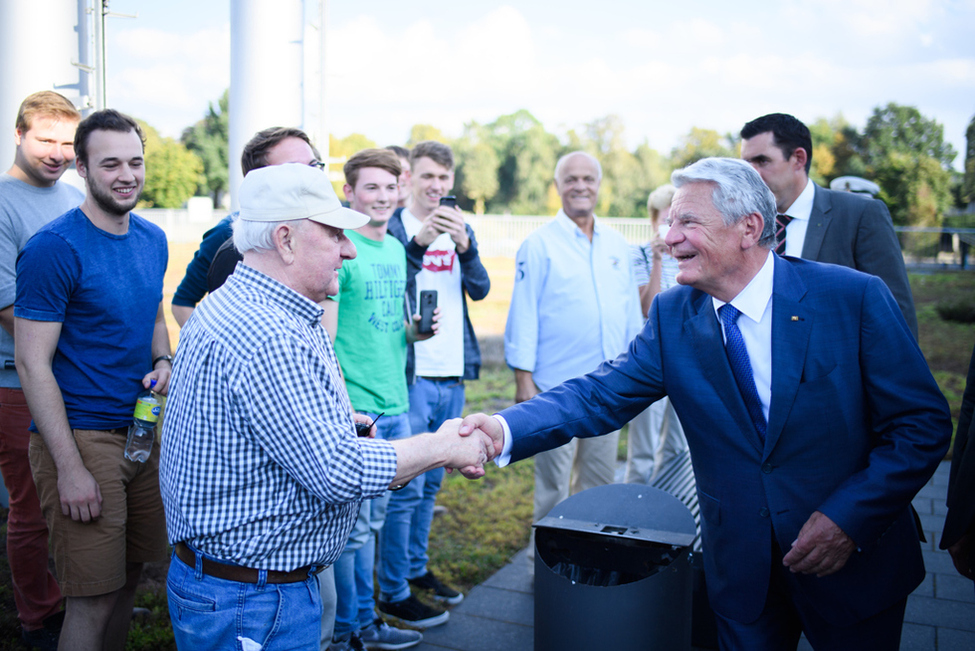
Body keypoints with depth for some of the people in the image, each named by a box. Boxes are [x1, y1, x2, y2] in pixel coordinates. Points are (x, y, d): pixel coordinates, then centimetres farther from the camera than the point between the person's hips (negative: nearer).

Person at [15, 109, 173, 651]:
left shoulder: (153, 239, 8)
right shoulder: (53, 249, -13)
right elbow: (32, 363, -14)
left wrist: (164, 362, 0)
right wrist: (69, 468, -17)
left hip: (143, 430, 7)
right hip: (81, 437, -6)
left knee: (131, 574, 16)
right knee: (94, 600, 0)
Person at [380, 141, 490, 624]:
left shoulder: (460, 228, 12)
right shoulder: (393, 227, -6)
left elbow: (479, 289, 1)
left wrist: (464, 245, -17)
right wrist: (418, 243, -28)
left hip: (452, 374, 6)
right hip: (411, 374, -6)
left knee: (431, 482, 17)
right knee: (405, 486, -1)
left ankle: (416, 567, 33)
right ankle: (393, 592, 12)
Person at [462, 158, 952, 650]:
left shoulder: (854, 297, -15)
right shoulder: (672, 315, -6)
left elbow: (923, 423, -12)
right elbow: (602, 396, -12)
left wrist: (850, 517, -21)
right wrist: (505, 430, -29)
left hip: (855, 562, -2)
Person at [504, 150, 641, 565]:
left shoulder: (617, 245, 11)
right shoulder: (539, 245, -5)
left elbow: (631, 310, 15)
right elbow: (523, 314, -6)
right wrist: (523, 379, -10)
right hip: (556, 388, -5)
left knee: (600, 479, 15)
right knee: (553, 484, 3)